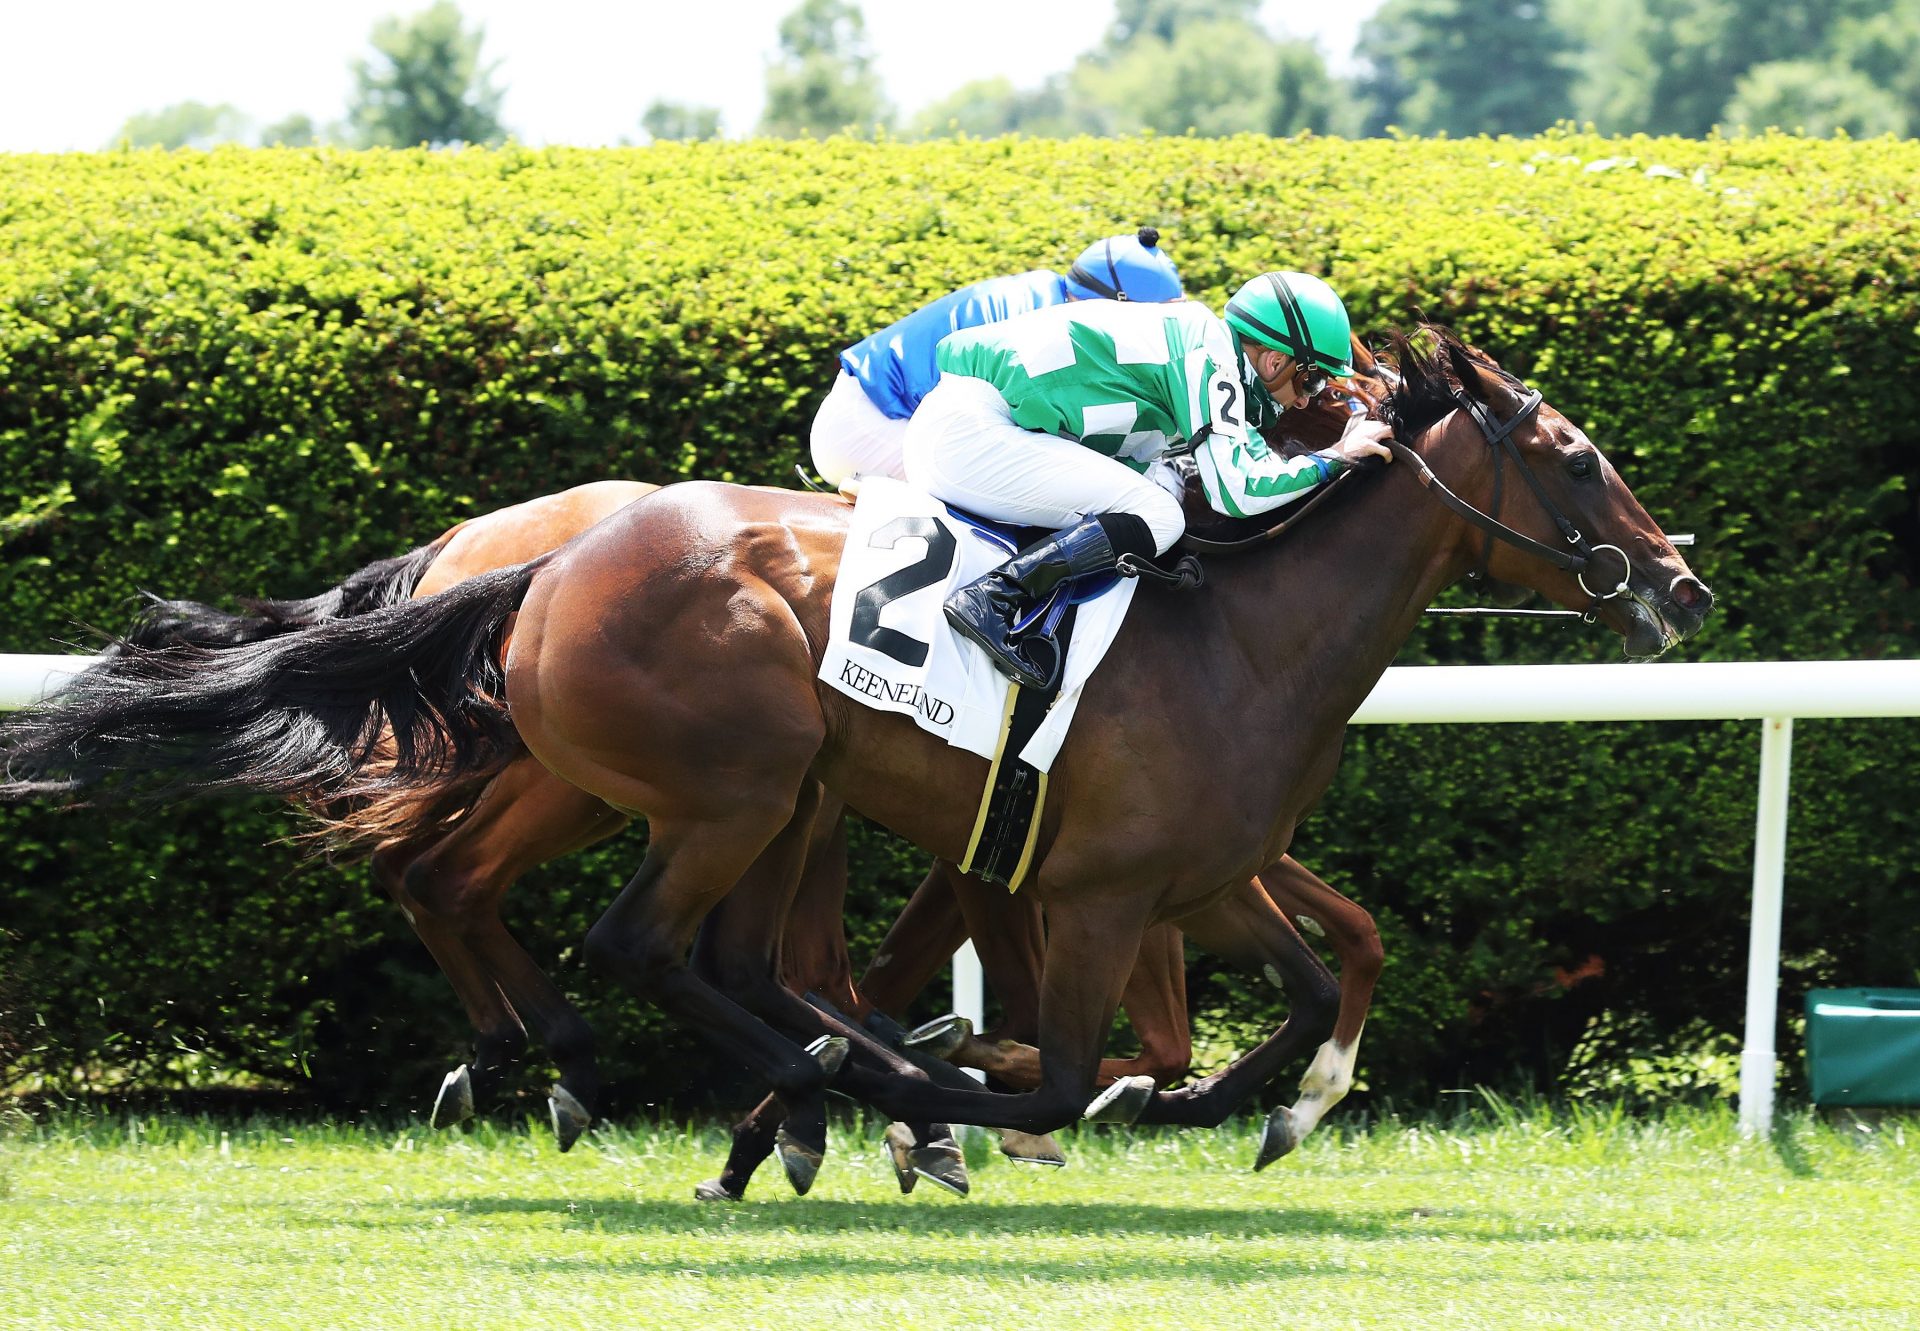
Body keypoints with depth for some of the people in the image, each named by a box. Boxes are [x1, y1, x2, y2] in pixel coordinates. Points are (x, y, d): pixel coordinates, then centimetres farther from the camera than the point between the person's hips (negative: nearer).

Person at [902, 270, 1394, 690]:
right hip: (968, 430, -10)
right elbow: (1235, 491, -13)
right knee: (1156, 518, -16)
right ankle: (994, 598, -24)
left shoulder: (1192, 332, 21)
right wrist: (1335, 459, -2)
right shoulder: (1210, 353, -8)